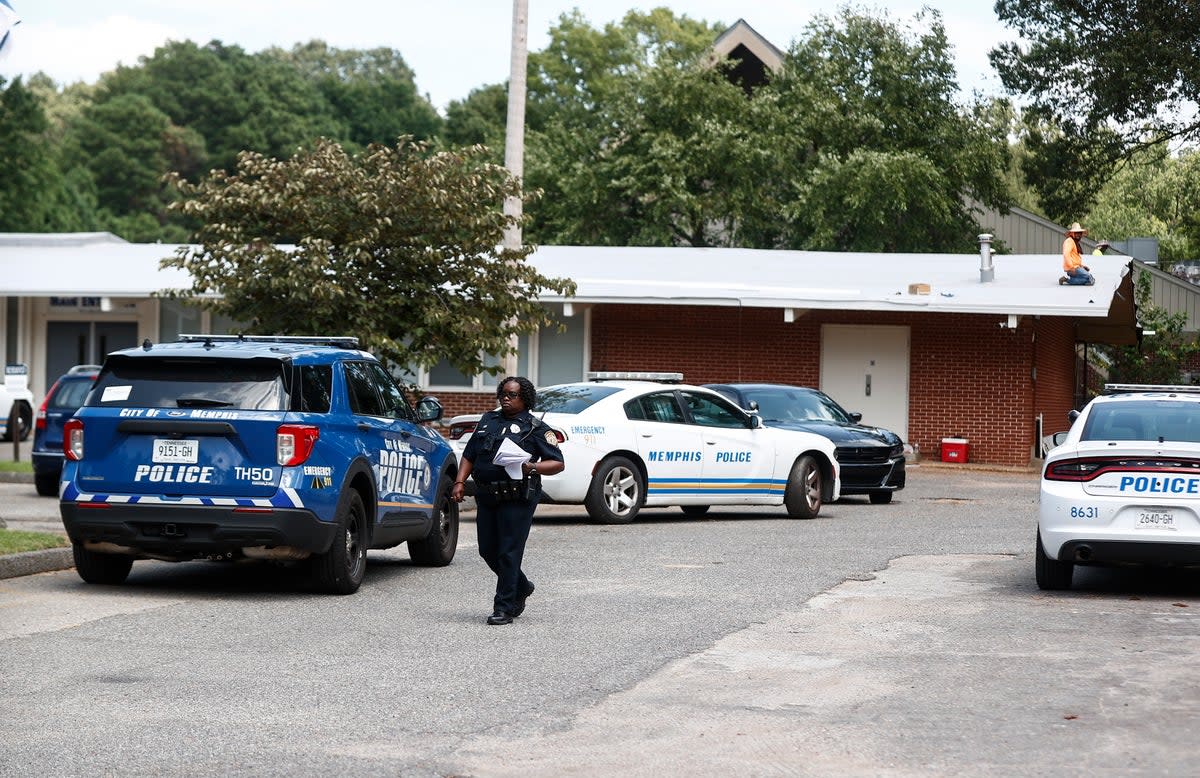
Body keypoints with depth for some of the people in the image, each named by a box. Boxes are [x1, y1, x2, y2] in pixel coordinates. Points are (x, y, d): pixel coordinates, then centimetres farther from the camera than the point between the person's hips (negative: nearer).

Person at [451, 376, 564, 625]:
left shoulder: (535, 428, 2)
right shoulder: (488, 420, 18)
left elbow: (558, 464, -3)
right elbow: (469, 455, 20)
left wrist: (531, 468, -19)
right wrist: (460, 482, 6)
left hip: (517, 499, -6)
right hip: (486, 497, 6)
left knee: (509, 553, -7)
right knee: (488, 551, 10)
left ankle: (504, 608, 0)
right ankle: (521, 588, 33)